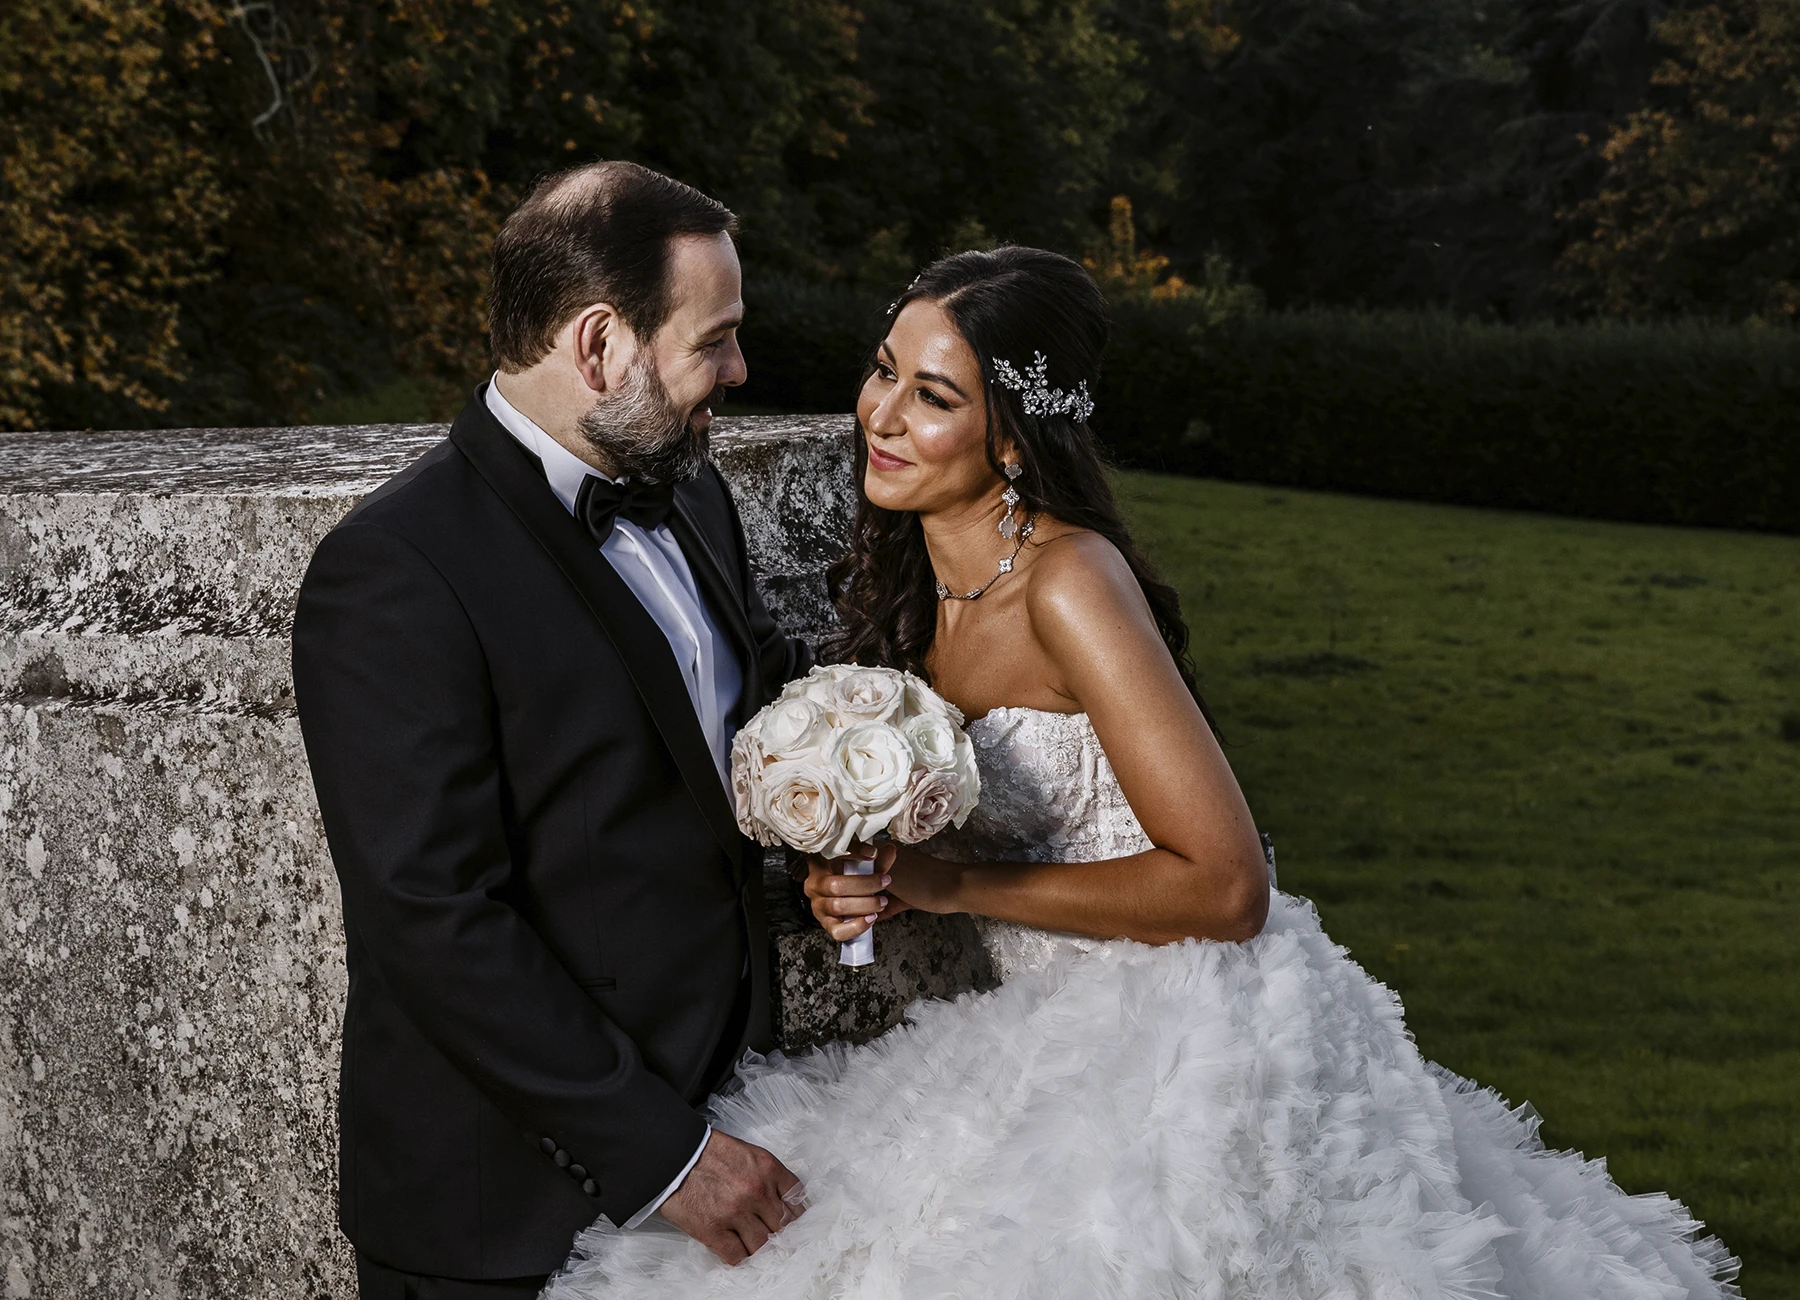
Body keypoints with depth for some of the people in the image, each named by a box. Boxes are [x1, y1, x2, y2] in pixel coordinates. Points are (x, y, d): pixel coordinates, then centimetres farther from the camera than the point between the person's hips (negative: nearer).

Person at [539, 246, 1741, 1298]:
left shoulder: (1071, 583, -20)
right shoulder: (920, 576, 5)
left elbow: (1224, 886, -22)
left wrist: (952, 886, -18)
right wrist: (868, 886, -4)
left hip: (1193, 1043, -8)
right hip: (1073, 1039, 8)